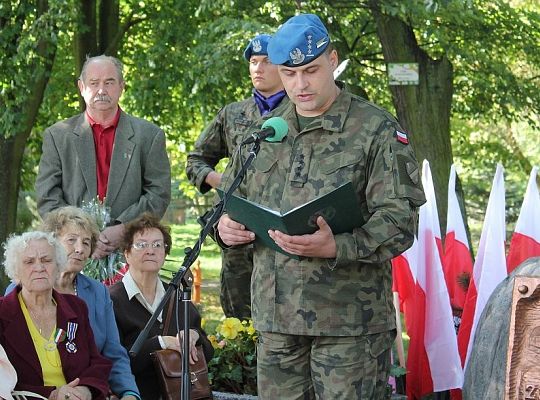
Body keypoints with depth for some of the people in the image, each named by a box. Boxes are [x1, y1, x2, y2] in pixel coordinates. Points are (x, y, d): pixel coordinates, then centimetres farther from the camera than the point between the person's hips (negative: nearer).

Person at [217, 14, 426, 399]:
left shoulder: (376, 130, -3)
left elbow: (400, 219, -10)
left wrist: (337, 246, -27)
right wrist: (225, 226, 0)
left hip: (350, 321, -5)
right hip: (276, 316, 5)